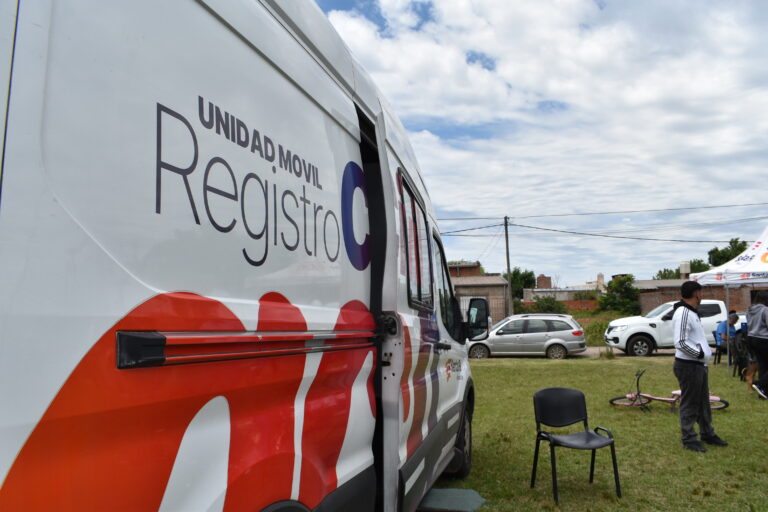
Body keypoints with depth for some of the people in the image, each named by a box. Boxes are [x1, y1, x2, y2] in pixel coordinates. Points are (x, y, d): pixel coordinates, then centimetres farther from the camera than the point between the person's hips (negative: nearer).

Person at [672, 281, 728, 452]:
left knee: (703, 401, 20)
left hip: (698, 364, 10)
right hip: (688, 366, -10)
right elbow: (680, 343, -26)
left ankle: (707, 434, 33)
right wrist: (700, 354, -18)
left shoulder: (692, 312, 13)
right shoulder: (683, 313, -20)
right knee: (689, 403, 0)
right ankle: (689, 439, 10)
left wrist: (705, 352, 8)